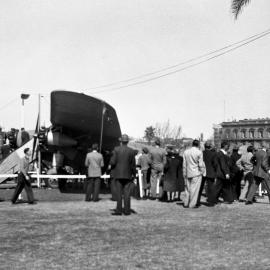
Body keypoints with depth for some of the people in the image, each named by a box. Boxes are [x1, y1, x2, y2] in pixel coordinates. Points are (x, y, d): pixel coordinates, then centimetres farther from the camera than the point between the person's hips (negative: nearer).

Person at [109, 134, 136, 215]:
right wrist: (134, 174, 9)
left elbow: (112, 162, -11)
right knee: (127, 193, 4)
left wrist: (111, 166, 11)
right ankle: (127, 210, 4)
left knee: (119, 193, 3)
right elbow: (133, 164, -2)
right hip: (128, 175, 1)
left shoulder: (116, 149, -6)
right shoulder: (131, 151, -4)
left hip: (118, 174, 0)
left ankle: (118, 210, 1)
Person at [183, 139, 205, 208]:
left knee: (188, 188, 13)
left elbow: (184, 164, 7)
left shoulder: (186, 152, 4)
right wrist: (203, 171, 7)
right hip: (196, 174, -4)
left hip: (188, 173, 5)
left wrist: (184, 173, 14)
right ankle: (192, 204, 2)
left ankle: (186, 203, 17)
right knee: (194, 189, 1)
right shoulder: (199, 152, -11)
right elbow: (201, 164, -9)